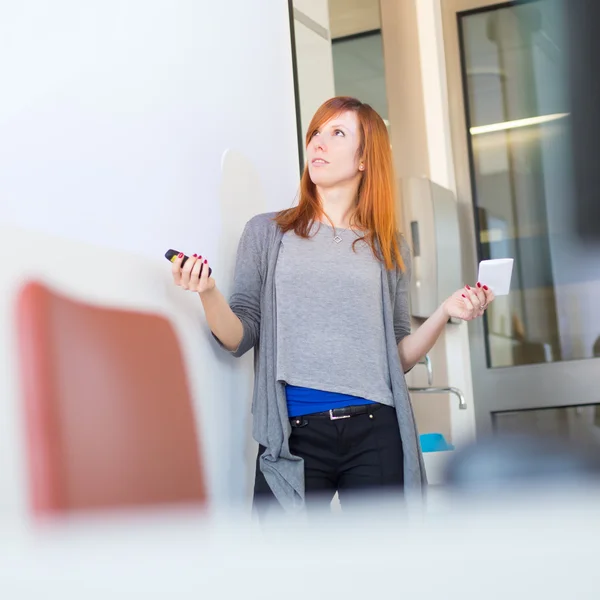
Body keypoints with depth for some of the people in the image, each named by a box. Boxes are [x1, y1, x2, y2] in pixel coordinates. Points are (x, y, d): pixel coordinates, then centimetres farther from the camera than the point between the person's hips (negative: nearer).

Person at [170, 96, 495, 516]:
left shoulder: (389, 249, 13)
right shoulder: (267, 233, 10)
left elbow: (398, 358, 12)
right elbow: (239, 339, 4)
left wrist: (445, 314, -3)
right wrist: (208, 293, -14)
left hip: (377, 434, 1)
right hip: (294, 437, -1)